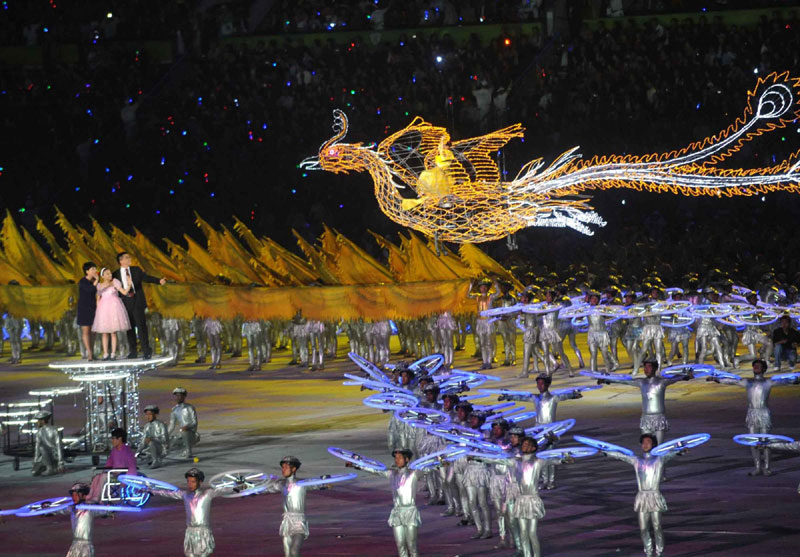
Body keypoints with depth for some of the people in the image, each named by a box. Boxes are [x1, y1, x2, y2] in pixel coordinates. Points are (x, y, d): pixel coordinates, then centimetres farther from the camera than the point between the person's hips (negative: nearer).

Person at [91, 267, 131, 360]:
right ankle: (105, 354, 5)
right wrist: (98, 310, 4)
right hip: (103, 307, 3)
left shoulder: (115, 282, -1)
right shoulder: (99, 285, 8)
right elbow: (98, 299, 13)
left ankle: (113, 353, -2)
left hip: (114, 307, -3)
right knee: (105, 333, 2)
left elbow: (124, 292, -8)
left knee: (113, 332, -4)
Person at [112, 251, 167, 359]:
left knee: (141, 325, -7)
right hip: (126, 303, 1)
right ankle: (133, 351, 14)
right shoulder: (116, 274, 5)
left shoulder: (136, 270, 9)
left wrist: (159, 281, -11)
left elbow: (146, 277, 2)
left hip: (137, 302, -1)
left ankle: (146, 350, -7)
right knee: (130, 327, 5)